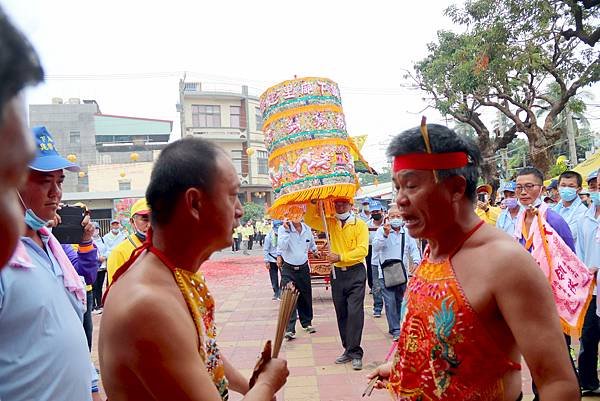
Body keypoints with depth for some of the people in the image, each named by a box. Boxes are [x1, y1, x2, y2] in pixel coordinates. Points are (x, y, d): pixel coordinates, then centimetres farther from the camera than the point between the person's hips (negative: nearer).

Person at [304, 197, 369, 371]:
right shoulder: (331, 223, 10)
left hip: (355, 273, -5)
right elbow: (309, 220, 11)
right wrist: (312, 204, -5)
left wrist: (341, 257, -19)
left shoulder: (360, 225, -4)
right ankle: (348, 350, 19)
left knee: (355, 312, -10)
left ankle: (355, 353, -4)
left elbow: (362, 250, -13)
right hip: (337, 273, 5)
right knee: (341, 314, 9)